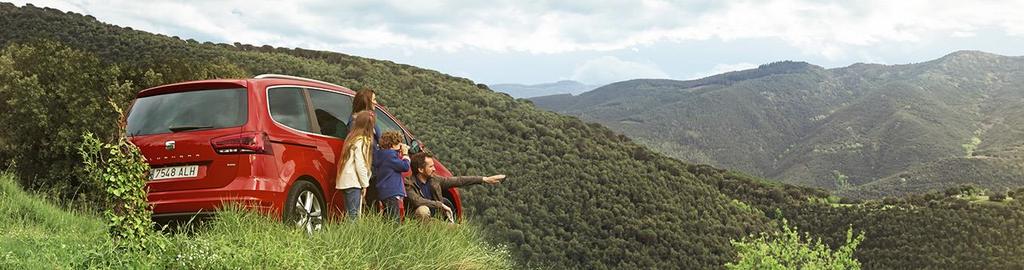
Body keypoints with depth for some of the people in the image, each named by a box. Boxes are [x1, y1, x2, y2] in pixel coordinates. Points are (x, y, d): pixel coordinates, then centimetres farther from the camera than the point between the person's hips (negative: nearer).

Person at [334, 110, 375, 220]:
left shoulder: (352, 138, 15)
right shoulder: (361, 141, -12)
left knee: (349, 214, 10)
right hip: (353, 182, -9)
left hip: (345, 181, 9)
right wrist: (365, 184, -8)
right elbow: (360, 165, -14)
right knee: (354, 215, -9)